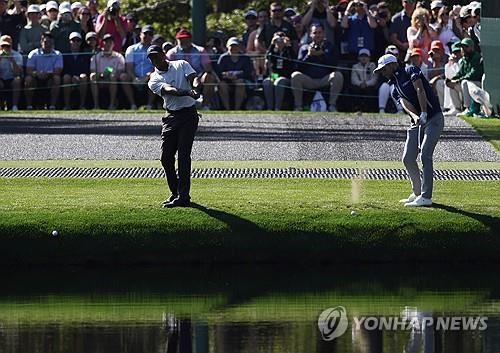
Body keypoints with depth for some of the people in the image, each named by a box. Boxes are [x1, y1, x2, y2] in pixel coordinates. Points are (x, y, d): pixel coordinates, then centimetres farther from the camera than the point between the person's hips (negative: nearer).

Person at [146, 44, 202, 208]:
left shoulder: (181, 65, 6)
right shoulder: (154, 80, 3)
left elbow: (194, 78, -11)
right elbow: (168, 90, -17)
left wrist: (195, 87, -36)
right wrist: (187, 92, -36)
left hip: (188, 115, -3)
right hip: (171, 117, 3)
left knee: (183, 155, -12)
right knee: (166, 157, 0)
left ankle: (183, 196, -13)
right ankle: (175, 193, 18)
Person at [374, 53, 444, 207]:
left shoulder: (410, 71, -2)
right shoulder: (395, 88, 16)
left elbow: (420, 90, -17)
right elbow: (405, 103, -4)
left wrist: (424, 114, -28)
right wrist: (415, 116, -26)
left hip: (433, 118, -8)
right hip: (418, 122, 8)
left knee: (425, 155, -17)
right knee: (408, 158, 4)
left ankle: (426, 197, -18)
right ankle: (417, 193, 20)